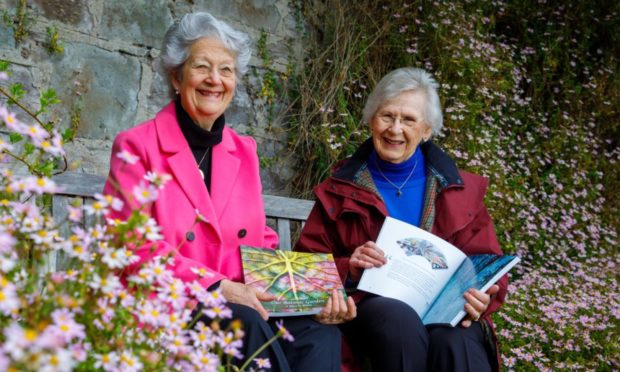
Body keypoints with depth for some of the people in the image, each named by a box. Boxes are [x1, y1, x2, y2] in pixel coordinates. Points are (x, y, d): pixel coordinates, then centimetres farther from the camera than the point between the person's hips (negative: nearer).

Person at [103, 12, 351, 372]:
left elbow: (261, 246, 13)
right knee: (245, 324, -35)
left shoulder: (244, 151, 15)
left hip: (240, 305, 5)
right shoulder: (137, 146, -1)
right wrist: (215, 286, -20)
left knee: (321, 333, -24)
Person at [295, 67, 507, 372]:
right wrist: (347, 269, -13)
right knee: (401, 321, -35)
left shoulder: (459, 189, 16)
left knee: (456, 345, -37)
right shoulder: (340, 190, 14)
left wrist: (481, 300, -11)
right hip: (371, 304, 1)